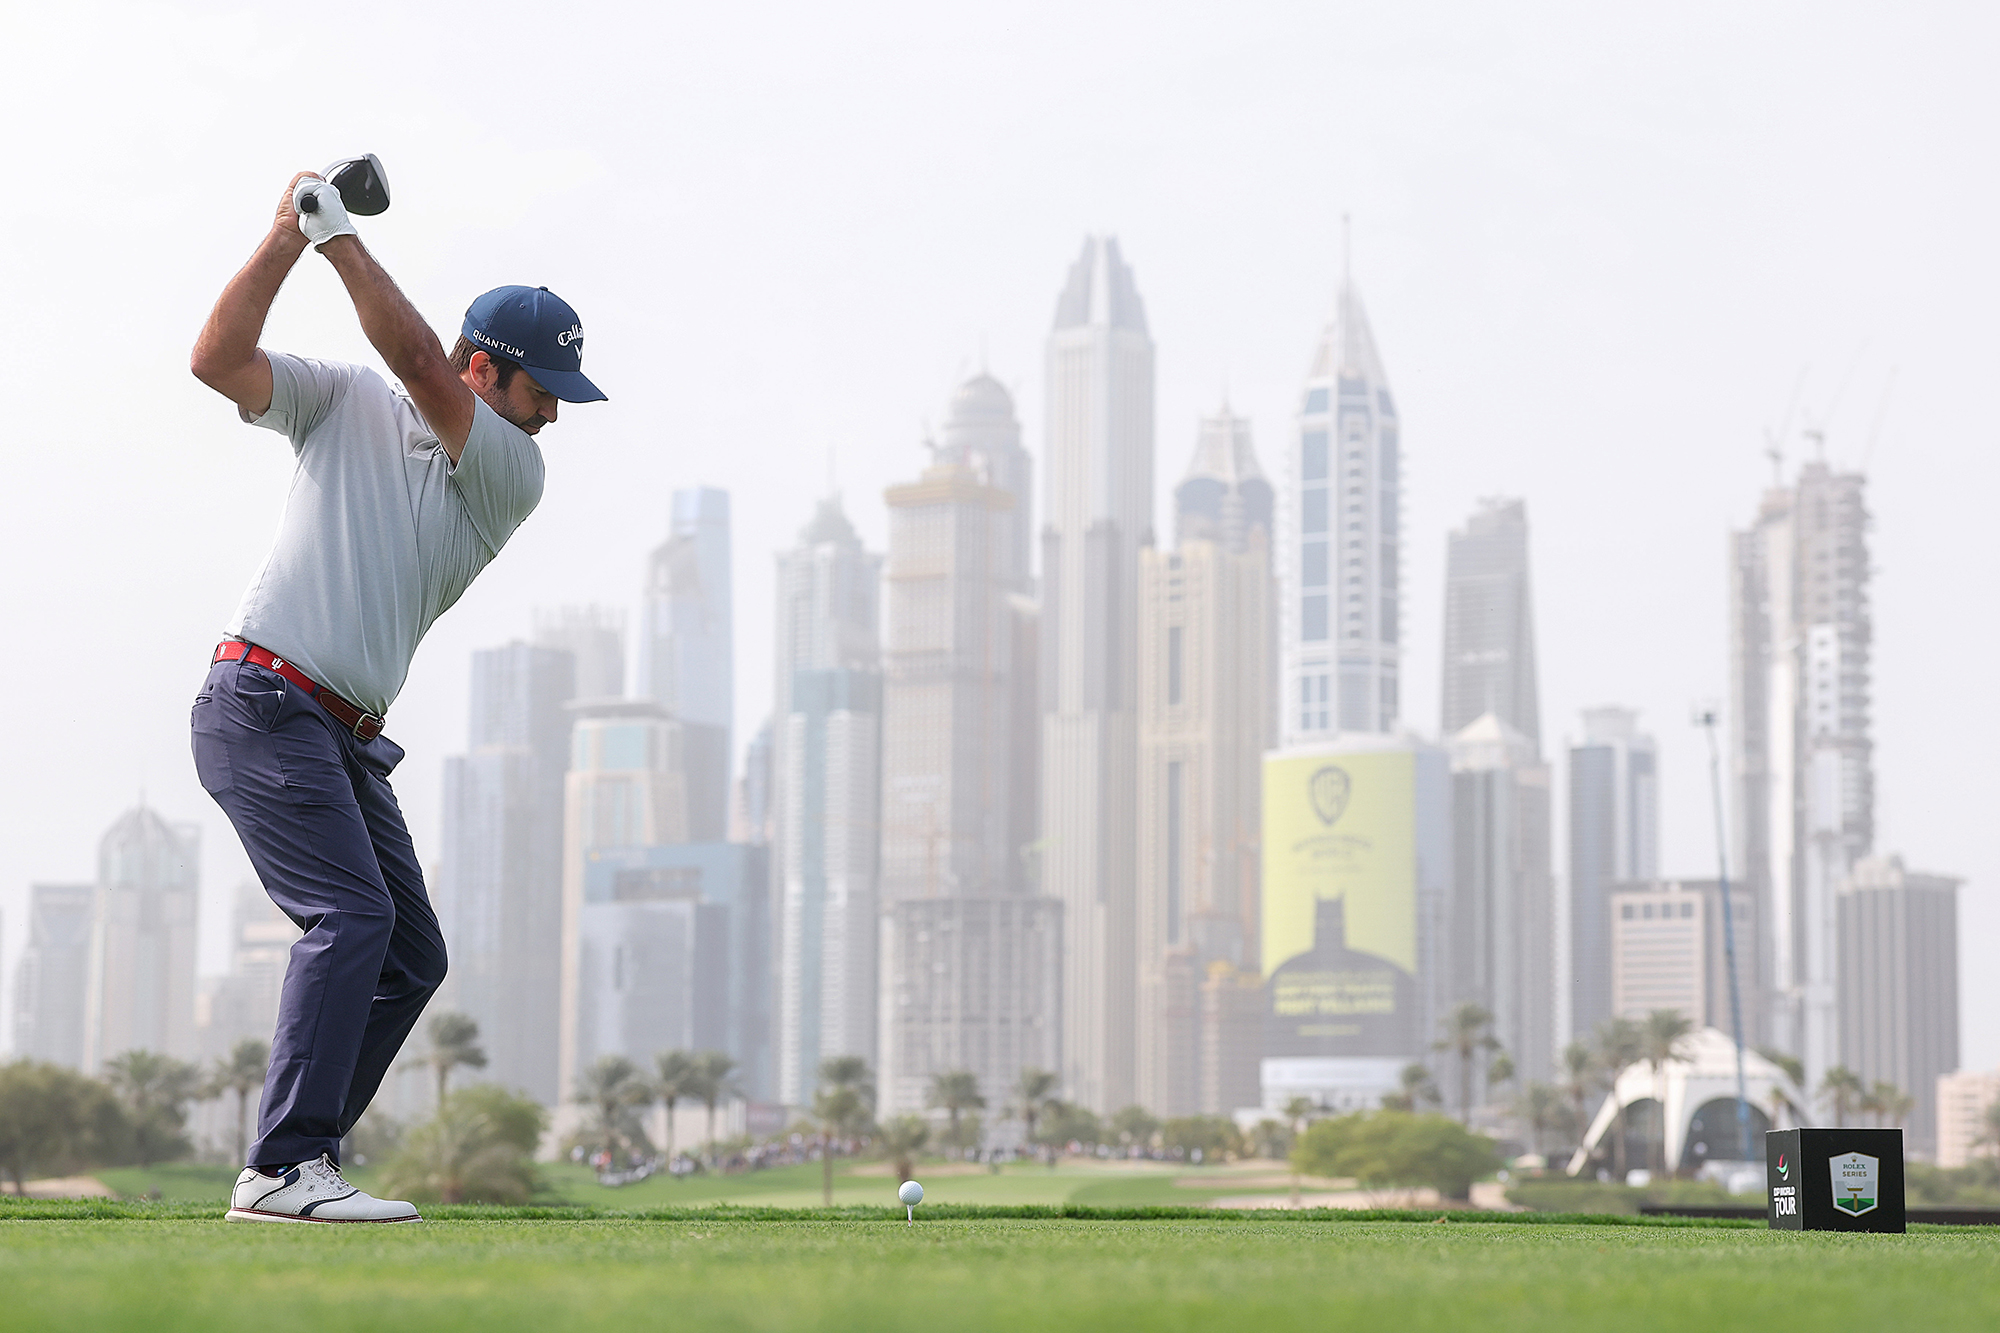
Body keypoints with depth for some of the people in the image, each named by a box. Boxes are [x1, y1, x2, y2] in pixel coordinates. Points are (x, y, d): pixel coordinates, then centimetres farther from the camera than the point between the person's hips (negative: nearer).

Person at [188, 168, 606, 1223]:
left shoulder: (512, 476, 8)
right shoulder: (344, 404, 4)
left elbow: (418, 365, -8)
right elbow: (218, 360, -9)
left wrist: (342, 236, -11)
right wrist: (287, 235, -14)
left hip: (347, 740, 7)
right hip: (261, 702, -7)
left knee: (411, 956, 4)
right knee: (351, 912, -21)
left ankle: (292, 1168, 11)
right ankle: (283, 1169, -25)